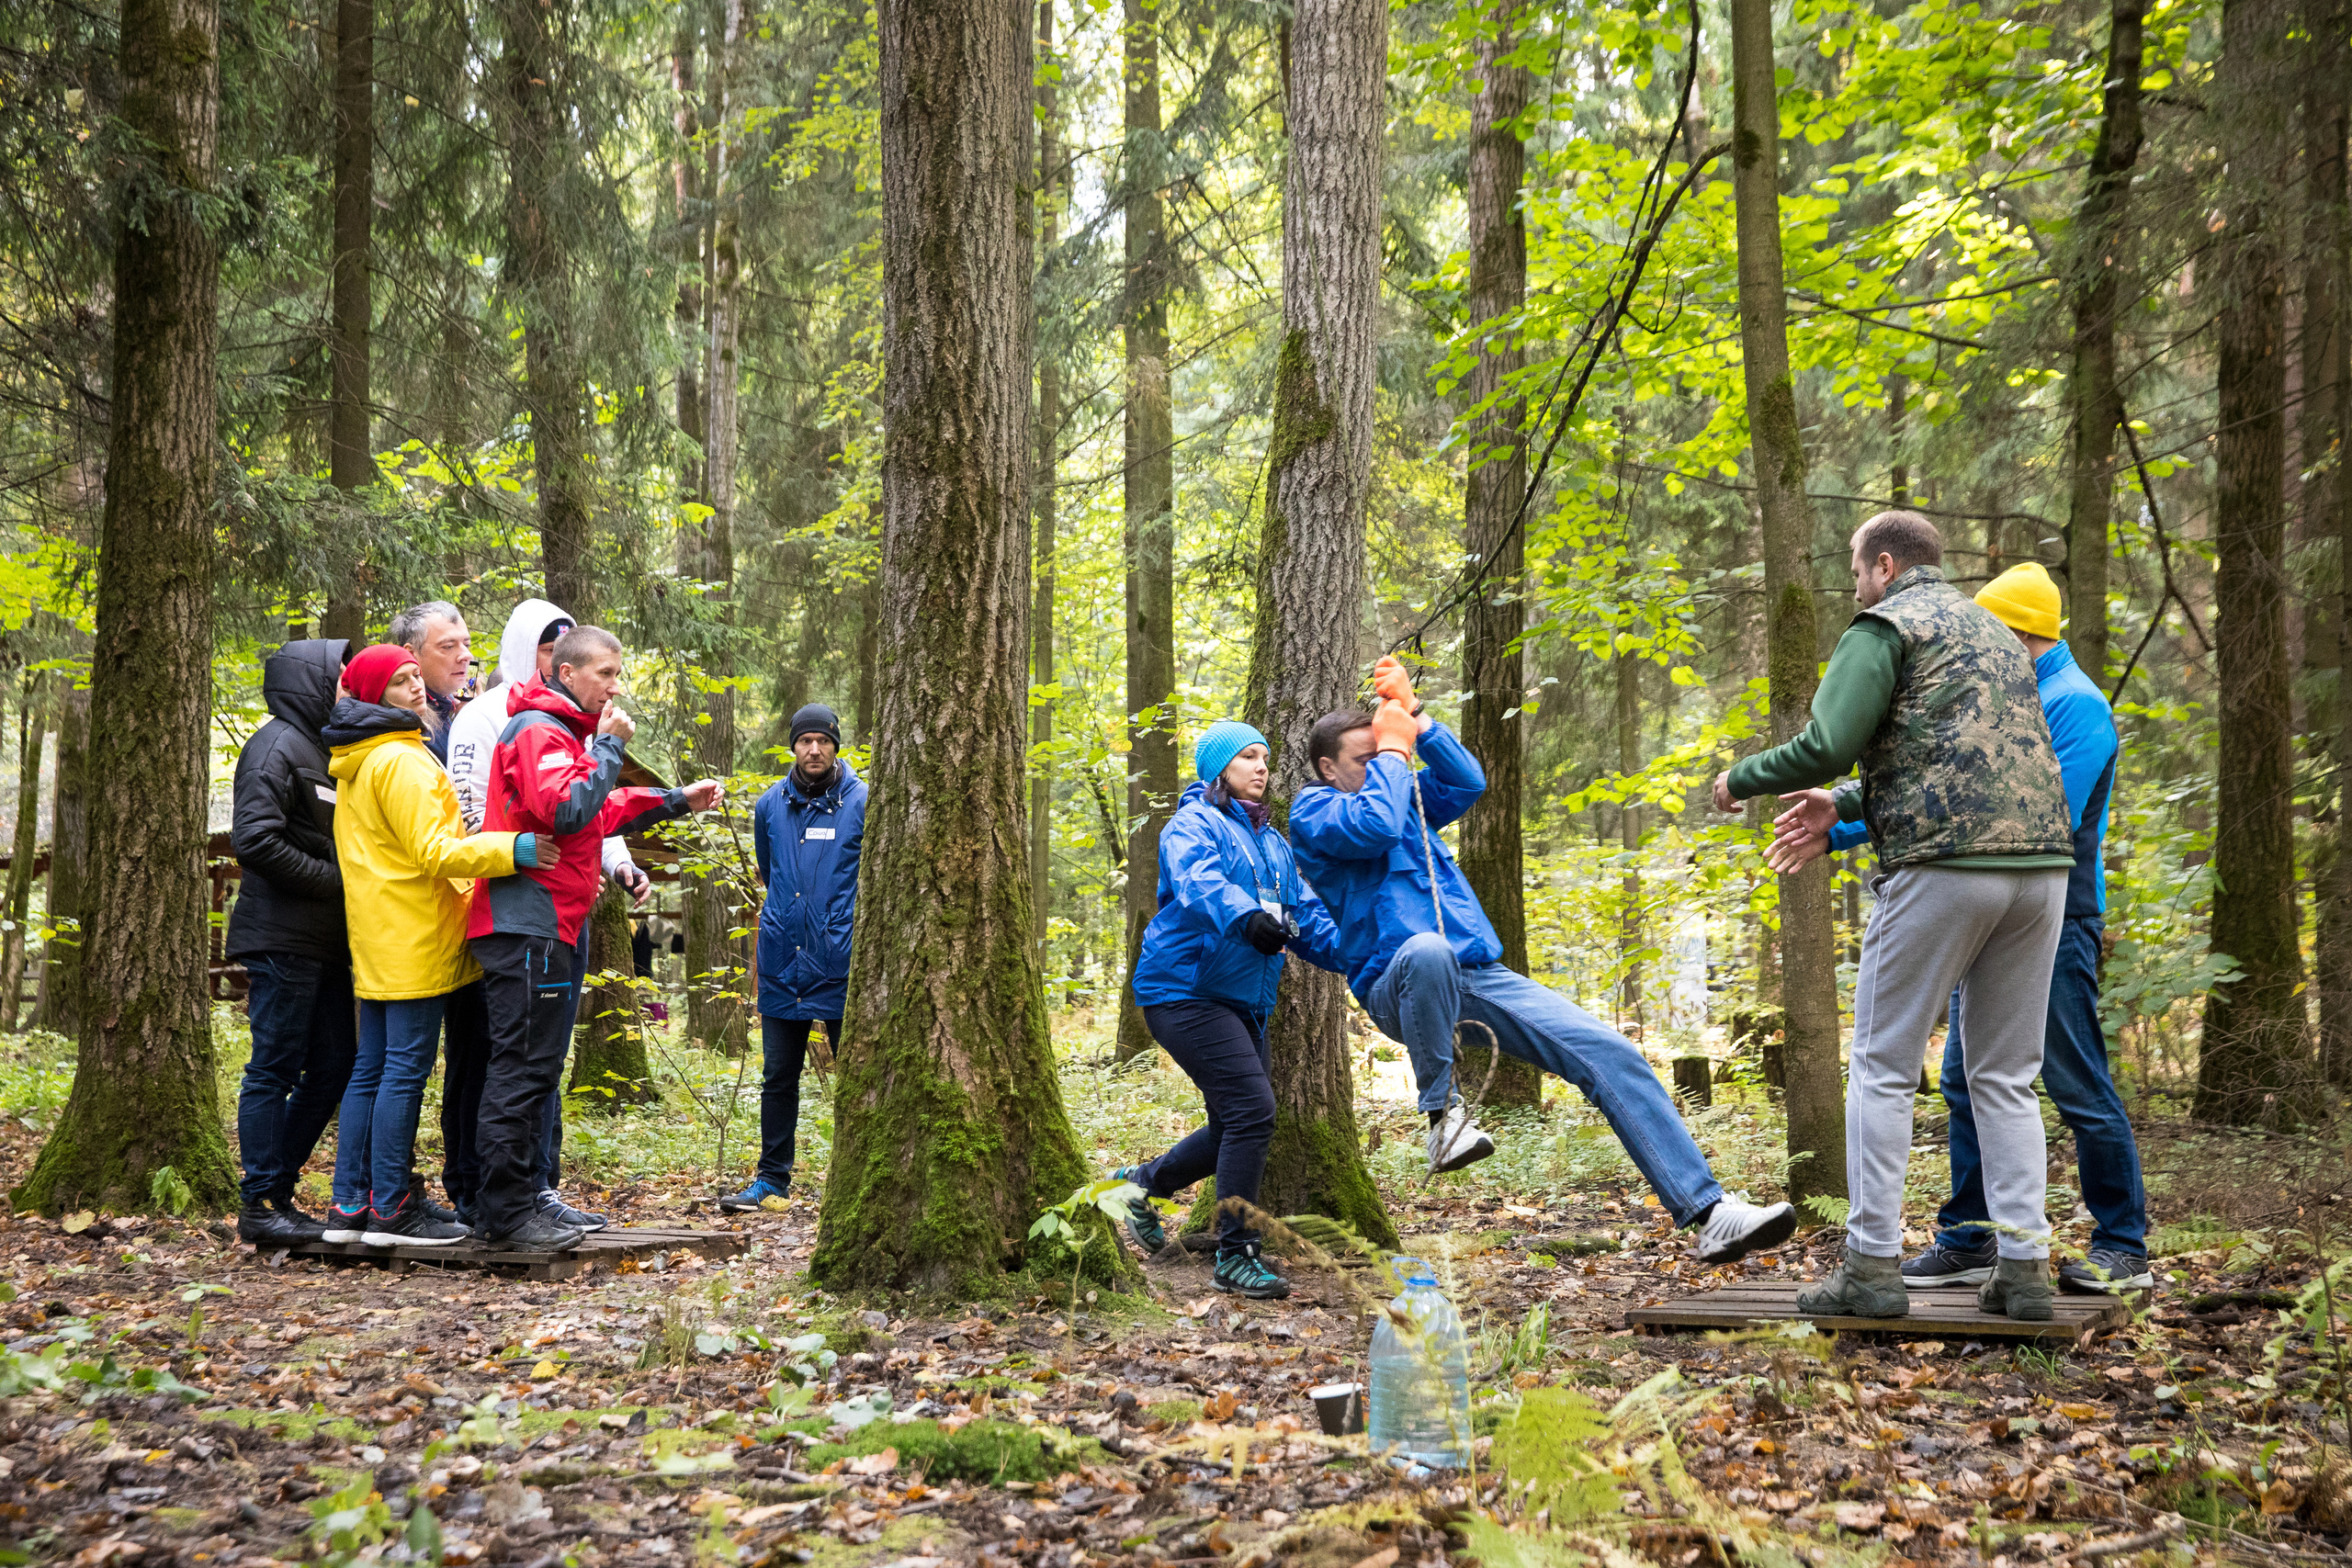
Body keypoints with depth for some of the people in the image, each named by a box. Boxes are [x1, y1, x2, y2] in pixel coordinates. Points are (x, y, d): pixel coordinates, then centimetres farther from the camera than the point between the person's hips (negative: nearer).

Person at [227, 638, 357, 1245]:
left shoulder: (320, 747, 20)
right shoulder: (277, 745, -10)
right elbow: (254, 840, -20)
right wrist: (337, 880, -16)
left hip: (323, 944, 9)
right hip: (282, 938, -9)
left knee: (335, 1066, 10)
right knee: (274, 1069, -4)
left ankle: (278, 1187, 19)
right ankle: (260, 1204, 3)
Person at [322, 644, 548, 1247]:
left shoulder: (356, 765, 19)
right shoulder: (402, 761, -13)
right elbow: (433, 851, -19)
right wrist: (512, 849, -24)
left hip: (376, 943, 10)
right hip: (414, 940, -10)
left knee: (371, 1069, 11)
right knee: (406, 1069, -7)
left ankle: (350, 1206, 14)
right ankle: (390, 1209, -5)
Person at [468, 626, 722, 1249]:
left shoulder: (564, 731, 22)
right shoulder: (538, 729, -12)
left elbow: (600, 812, 30)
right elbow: (568, 810, -25)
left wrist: (678, 800, 25)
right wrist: (608, 747, -16)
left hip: (551, 924, 11)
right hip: (527, 923, -11)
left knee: (534, 1068, 13)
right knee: (522, 1066, -8)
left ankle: (526, 1198, 19)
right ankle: (508, 1211, -5)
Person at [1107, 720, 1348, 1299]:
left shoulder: (1272, 843, 20)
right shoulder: (1194, 825, -6)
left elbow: (1307, 916, 14)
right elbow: (1199, 880, -28)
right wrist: (1243, 915, -48)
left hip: (1244, 1003, 9)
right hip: (1184, 989, -9)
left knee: (1237, 1129, 12)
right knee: (1252, 1108, -19)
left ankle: (1140, 1184, 35)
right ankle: (1236, 1257, -11)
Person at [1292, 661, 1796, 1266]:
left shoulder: (1405, 796, 23)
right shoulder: (1313, 812, 3)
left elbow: (1468, 783, 11)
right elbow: (1373, 827, -17)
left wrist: (1413, 719, 6)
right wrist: (1392, 747, -2)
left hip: (1480, 977, 6)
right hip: (1399, 985, -6)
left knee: (1613, 1054, -9)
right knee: (1427, 950, -44)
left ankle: (1708, 1211, -11)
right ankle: (1443, 1115, -24)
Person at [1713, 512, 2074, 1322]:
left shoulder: (1884, 626, 1)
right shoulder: (1995, 632, 26)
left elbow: (1827, 745, -10)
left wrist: (1740, 779, 7)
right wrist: (1842, 812, 28)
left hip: (1944, 867, -7)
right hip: (2041, 863, 7)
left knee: (1882, 1068, 2)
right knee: (2005, 1077, 12)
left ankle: (1873, 1266, 0)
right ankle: (2025, 1267, 7)